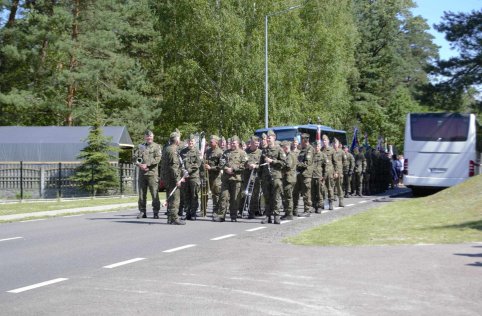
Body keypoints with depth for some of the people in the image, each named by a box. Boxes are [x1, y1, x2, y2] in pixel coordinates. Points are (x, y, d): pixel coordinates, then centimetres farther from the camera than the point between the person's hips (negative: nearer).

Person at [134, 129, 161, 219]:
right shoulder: (140, 146, 17)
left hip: (152, 172, -4)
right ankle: (142, 212, 12)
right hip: (142, 173, 4)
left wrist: (147, 164, -15)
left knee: (154, 194, -5)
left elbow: (157, 158, -7)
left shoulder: (156, 147, 6)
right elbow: (135, 157, 9)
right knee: (141, 194, 6)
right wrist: (139, 164, -11)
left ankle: (156, 212, 0)